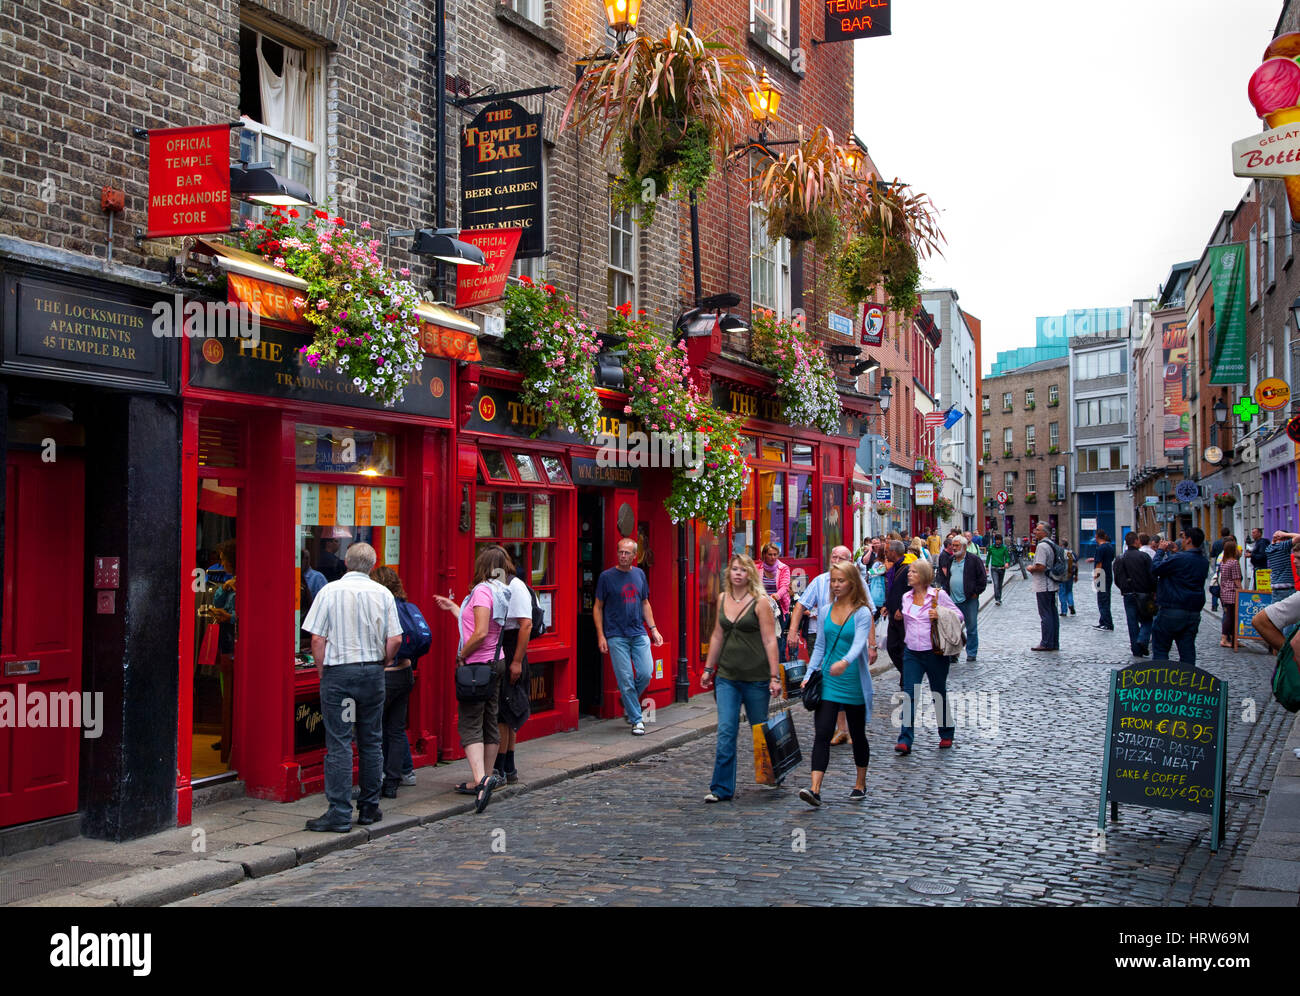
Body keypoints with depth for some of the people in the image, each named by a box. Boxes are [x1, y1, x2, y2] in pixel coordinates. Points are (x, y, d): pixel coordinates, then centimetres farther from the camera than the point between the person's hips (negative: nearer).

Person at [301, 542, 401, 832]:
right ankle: (369, 808, 18)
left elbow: (317, 638, -8)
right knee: (371, 741, 11)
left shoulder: (330, 591, -5)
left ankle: (339, 813, -2)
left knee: (339, 744, -1)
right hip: (372, 672, 3)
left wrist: (322, 672, 4)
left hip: (338, 671, -3)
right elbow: (395, 639, -1)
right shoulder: (383, 594, 2)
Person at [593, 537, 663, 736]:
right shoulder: (607, 576, -2)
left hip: (639, 634, 4)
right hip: (616, 636, -4)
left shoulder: (639, 574, 10)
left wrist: (653, 629, 12)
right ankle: (636, 720, 6)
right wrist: (601, 635, -6)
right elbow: (598, 607, 1)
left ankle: (629, 706, 23)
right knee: (626, 680, -4)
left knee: (646, 674, -3)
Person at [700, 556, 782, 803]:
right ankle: (722, 788, 0)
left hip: (756, 678, -4)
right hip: (726, 676, 4)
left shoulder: (760, 603, -7)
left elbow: (770, 641, -9)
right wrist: (708, 668, 16)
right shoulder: (722, 599, 8)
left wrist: (775, 676, -13)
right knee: (725, 732, -4)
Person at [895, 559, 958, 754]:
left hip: (934, 652, -3)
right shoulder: (906, 597, 8)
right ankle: (905, 741, -12)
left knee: (939, 694, 11)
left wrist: (941, 616, -15)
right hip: (911, 652, 3)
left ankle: (946, 735, 31)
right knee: (909, 695, -8)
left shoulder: (939, 595, -6)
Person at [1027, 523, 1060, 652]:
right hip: (1052, 585, 10)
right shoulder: (1051, 544, 14)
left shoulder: (1042, 546, -17)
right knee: (1053, 614, 11)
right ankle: (1054, 643, 15)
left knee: (1045, 615, -6)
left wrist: (1031, 568, -6)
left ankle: (1046, 643, -4)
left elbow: (1040, 566, -26)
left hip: (1043, 587, -10)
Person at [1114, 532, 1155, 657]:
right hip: (1143, 594, -3)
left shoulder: (1121, 559, 3)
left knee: (1132, 623, 7)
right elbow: (1152, 576, -10)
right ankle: (1143, 641, -14)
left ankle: (1136, 649, 7)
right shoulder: (1144, 556, -8)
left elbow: (1117, 579, 6)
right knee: (1147, 620, 9)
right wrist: (1154, 591, 1)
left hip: (1128, 595, 3)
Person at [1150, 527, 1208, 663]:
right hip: (1194, 611, 7)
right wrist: (1174, 553, 20)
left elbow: (1155, 569, -11)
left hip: (1173, 610, -7)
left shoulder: (1179, 558, -18)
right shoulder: (1204, 561, 8)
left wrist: (1161, 551, 1)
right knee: (1187, 649, 9)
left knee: (1160, 648, 2)